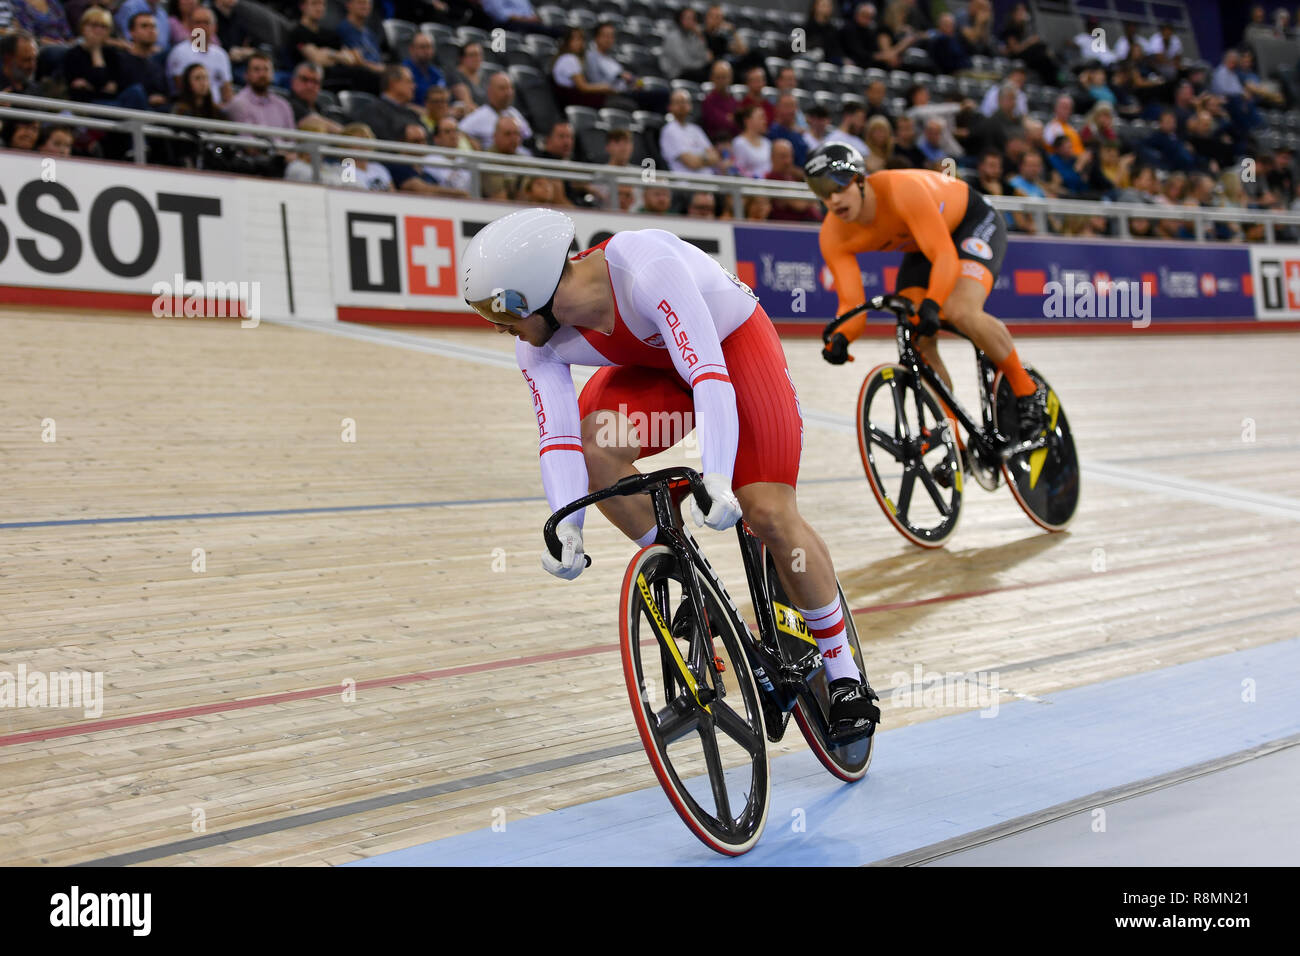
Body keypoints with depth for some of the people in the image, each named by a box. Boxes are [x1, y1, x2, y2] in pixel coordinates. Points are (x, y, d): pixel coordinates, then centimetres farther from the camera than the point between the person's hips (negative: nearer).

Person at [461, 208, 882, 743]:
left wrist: (716, 479, -56)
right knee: (595, 445, -25)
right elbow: (558, 437, -24)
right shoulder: (538, 346, -20)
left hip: (736, 344, -5)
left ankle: (846, 678, 0)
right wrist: (566, 526, -41)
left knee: (769, 515, -16)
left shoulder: (648, 269, -39)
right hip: (654, 366, 5)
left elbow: (710, 375, -44)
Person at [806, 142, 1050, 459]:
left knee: (960, 311, -32)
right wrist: (840, 337, -44)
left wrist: (931, 306, -57)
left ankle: (1028, 391, -10)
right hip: (920, 246, 6)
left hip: (974, 222, -6)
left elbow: (945, 255, -41)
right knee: (917, 341, -12)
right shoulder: (834, 237, -22)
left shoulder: (902, 190, -39)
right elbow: (852, 303, -23)